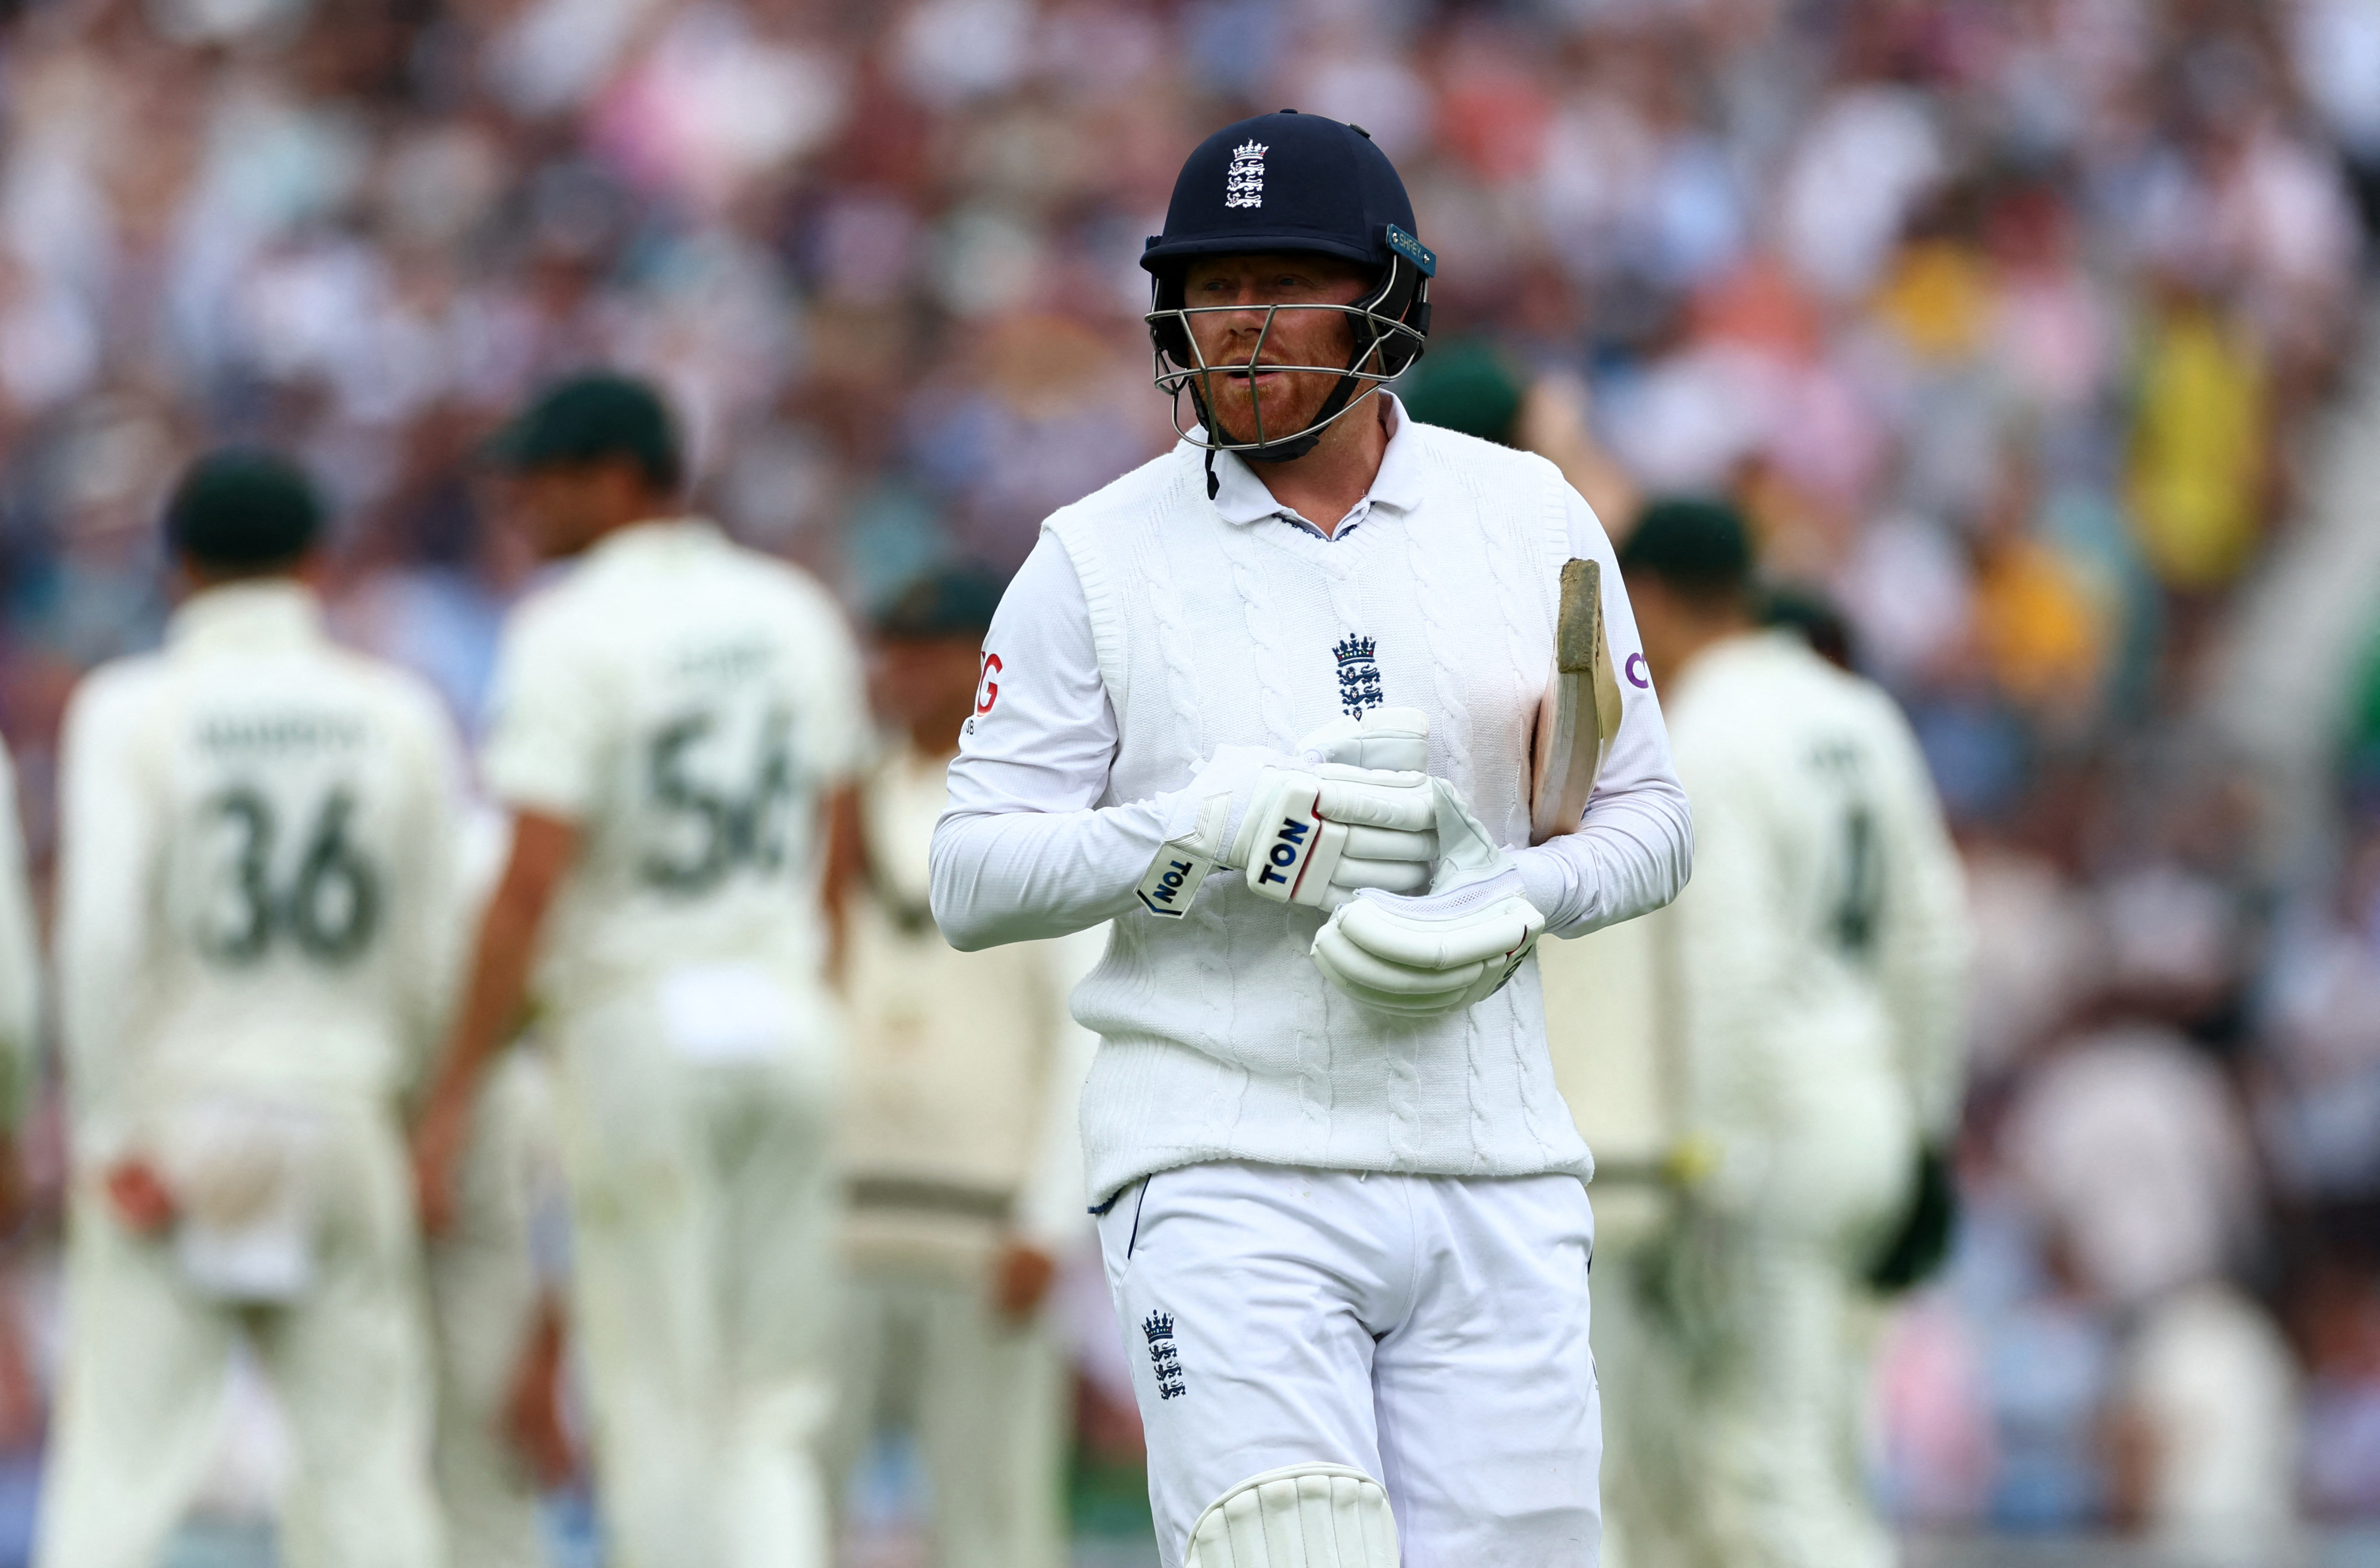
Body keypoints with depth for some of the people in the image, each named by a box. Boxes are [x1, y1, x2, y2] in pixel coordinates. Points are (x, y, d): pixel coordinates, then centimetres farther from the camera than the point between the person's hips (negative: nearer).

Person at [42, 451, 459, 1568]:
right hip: (343, 1123, 2)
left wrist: (113, 1132, -10)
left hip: (171, 1133, -2)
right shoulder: (400, 716, 4)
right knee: (364, 1456, 6)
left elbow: (101, 927, -13)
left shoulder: (130, 709, -4)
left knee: (118, 1464, -3)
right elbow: (429, 950, 5)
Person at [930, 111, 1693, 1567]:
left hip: (1494, 1175, 3)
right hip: (1224, 1179, -3)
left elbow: (1649, 819, 13)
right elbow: (973, 877, -1)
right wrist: (1221, 830, -15)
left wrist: (1510, 904, -8)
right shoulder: (1099, 559, 2)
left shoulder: (1532, 519, 8)